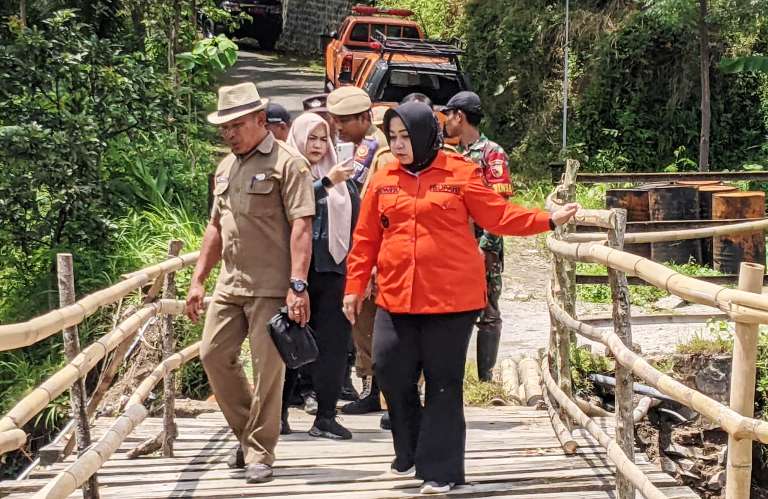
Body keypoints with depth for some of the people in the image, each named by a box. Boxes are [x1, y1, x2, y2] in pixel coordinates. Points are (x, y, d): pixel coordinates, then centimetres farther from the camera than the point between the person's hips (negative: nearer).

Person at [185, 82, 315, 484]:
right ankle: (246, 432, 26)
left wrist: (297, 285, -22)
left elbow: (301, 227, -15)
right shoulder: (225, 167, 15)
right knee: (213, 354, 8)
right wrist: (198, 279, 17)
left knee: (267, 368, -2)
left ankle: (259, 454, 12)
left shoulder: (287, 163, -9)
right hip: (230, 283, 8)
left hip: (272, 287, -8)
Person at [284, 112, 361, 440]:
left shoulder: (341, 178, 13)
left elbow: (357, 222, 13)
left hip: (334, 271, 3)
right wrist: (327, 182, -23)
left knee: (334, 344, 0)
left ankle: (326, 416, 6)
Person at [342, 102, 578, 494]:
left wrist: (548, 219, -8)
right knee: (389, 367, 3)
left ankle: (440, 468, 15)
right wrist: (354, 287, 7)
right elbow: (365, 240, 9)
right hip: (396, 296, 3)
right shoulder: (383, 180, 7)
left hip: (452, 297, -3)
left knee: (444, 382, 3)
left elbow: (499, 216, 0)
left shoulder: (461, 173, -1)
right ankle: (410, 450, 28)